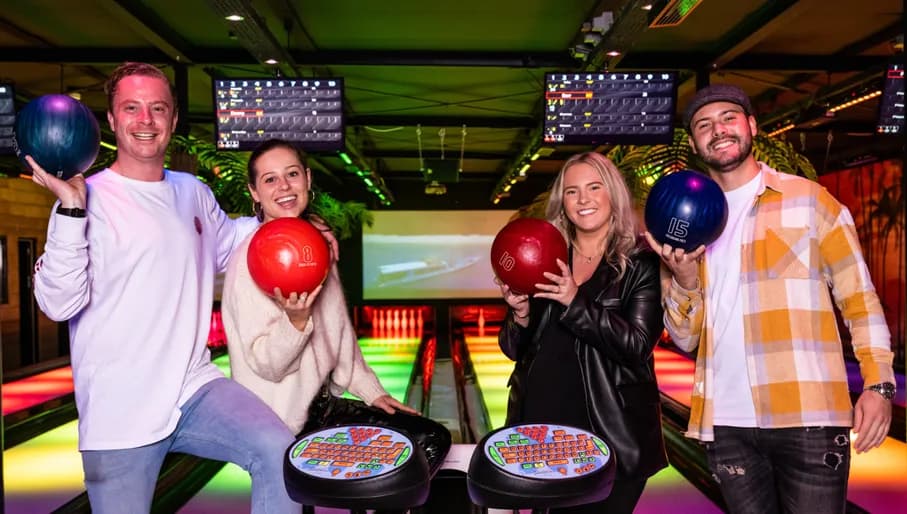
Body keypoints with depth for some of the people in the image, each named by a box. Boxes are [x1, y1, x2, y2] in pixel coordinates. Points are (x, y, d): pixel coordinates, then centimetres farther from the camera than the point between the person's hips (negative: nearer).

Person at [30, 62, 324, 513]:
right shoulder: (88, 199, -7)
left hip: (194, 387, 4)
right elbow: (59, 304, -15)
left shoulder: (193, 192, 10)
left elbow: (225, 245, 29)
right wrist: (70, 207, -23)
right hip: (120, 412, -3)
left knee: (277, 451, -21)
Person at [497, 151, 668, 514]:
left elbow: (637, 345, -15)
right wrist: (520, 314, -13)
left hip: (609, 436, -3)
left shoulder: (642, 264, -4)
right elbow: (514, 350, 7)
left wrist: (577, 303, -25)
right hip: (539, 428, 3)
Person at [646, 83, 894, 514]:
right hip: (727, 423, 3)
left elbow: (859, 297, 2)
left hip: (807, 418, -3)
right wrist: (684, 280, -9)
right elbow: (685, 339, 9)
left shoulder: (809, 199, 3)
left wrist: (878, 383, -10)